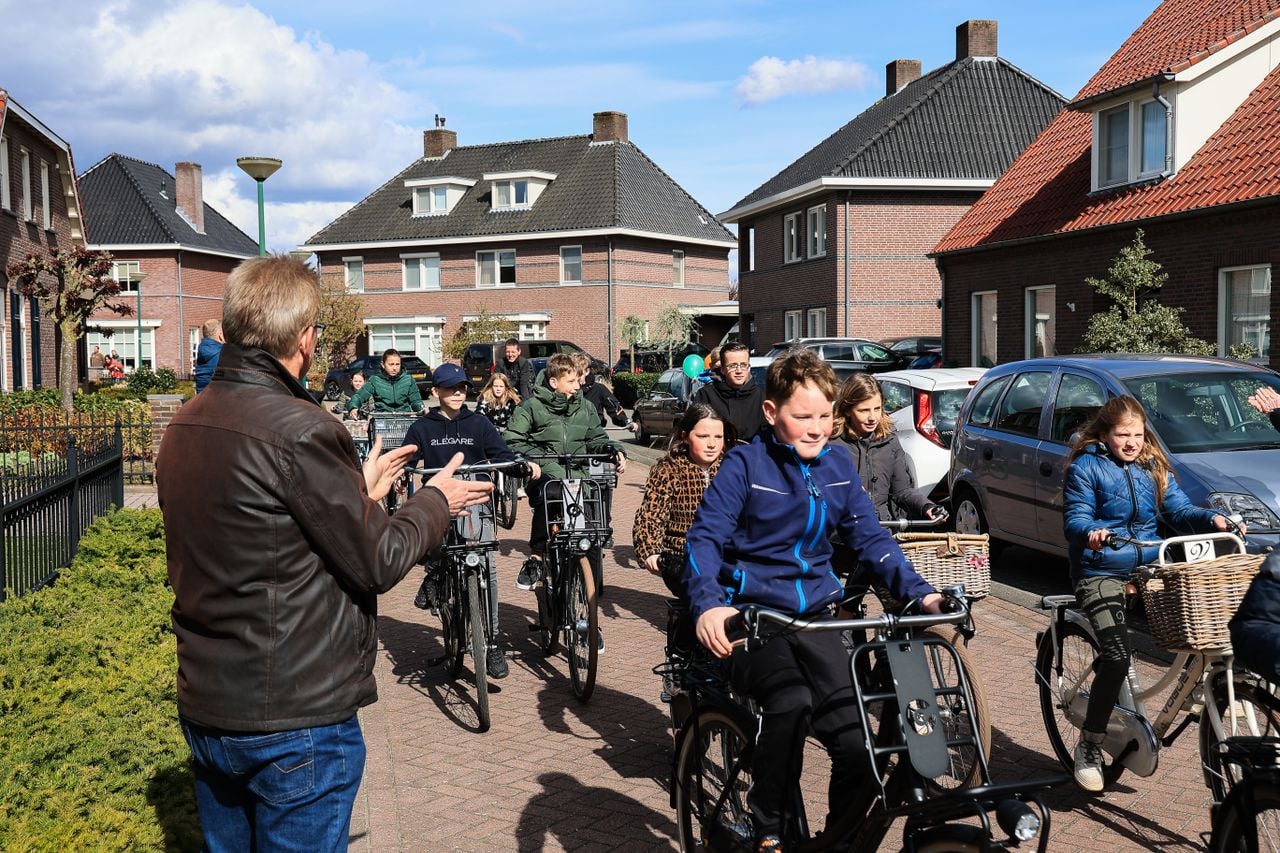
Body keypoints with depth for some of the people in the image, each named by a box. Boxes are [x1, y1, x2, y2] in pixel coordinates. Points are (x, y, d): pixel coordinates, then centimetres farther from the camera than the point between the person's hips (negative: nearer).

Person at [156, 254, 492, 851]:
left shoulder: (183, 426, 4)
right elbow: (379, 562, -15)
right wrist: (438, 500, 2)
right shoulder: (300, 430, -22)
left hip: (204, 711, 8)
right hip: (296, 723, -8)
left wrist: (358, 492, 18)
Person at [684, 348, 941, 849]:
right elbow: (704, 538, -13)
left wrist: (918, 593, -4)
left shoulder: (838, 464, 7)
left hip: (815, 615, 4)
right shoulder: (745, 465, -6)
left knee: (857, 742, -13)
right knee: (791, 702, -32)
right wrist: (707, 604, -32)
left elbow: (870, 538, 10)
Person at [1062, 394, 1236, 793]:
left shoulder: (1154, 468, 12)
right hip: (1100, 573, -5)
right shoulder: (1086, 467, -5)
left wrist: (1212, 518, -13)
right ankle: (1089, 746, -5)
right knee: (1118, 657, -21)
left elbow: (1179, 510, 6)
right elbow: (1074, 520, -12)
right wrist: (1092, 532, -34)